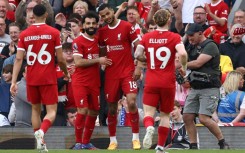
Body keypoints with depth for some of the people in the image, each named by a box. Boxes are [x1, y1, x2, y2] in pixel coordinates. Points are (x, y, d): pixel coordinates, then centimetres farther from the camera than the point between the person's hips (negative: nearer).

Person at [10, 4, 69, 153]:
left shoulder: (24, 34, 2)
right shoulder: (54, 33, -5)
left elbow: (18, 59, -3)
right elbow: (60, 59, -5)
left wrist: (14, 82, -4)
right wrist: (66, 72, 15)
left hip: (31, 79, 3)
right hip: (48, 79, -3)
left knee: (35, 109, 19)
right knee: (51, 111, 1)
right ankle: (41, 131, -29)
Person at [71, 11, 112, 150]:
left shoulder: (98, 40, 11)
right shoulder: (78, 42, -9)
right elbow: (78, 62, -18)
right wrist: (98, 60, -16)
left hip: (94, 82, 7)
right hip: (80, 82, -7)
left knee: (94, 112, 9)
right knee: (83, 110, -14)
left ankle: (86, 142, 21)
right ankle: (78, 142, -4)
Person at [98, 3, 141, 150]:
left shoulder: (127, 26, -5)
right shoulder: (102, 32, 8)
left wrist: (138, 67, -10)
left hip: (128, 72, -4)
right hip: (111, 73, 4)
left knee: (131, 102, -17)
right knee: (112, 107, 6)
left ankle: (136, 137, -7)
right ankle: (113, 140, 17)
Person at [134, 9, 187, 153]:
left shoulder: (147, 37, 3)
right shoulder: (174, 37, -5)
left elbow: (138, 55, -4)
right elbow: (182, 53, -20)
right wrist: (184, 67, -1)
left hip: (151, 82, 1)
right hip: (168, 82, -1)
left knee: (149, 112, -2)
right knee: (165, 114, 12)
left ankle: (149, 128, -36)